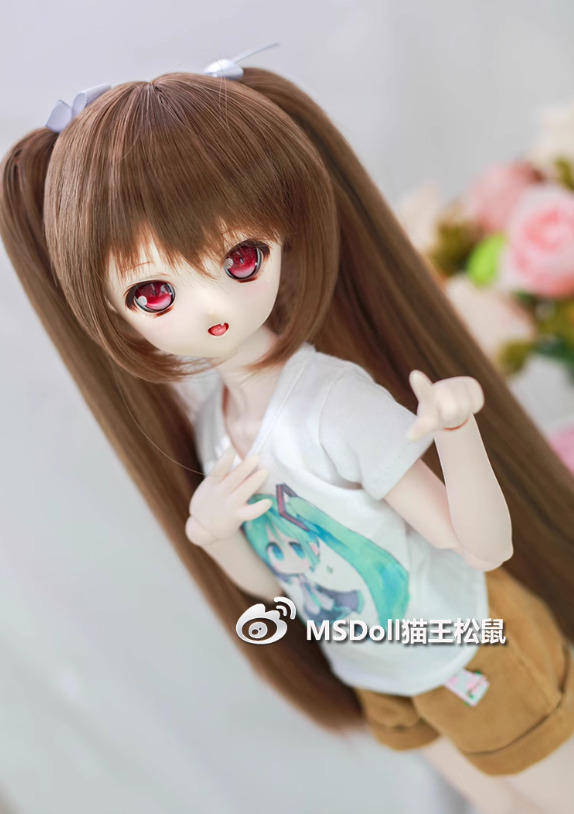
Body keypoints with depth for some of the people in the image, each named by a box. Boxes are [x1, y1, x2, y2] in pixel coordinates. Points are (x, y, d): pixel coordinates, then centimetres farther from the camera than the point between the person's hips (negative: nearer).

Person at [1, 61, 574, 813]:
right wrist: (209, 532, -20)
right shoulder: (212, 426, -11)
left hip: (472, 659, -6)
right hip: (383, 685, 6)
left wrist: (456, 431, -47)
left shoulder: (340, 403, -33)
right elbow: (268, 581, 1)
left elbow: (487, 547, -29)